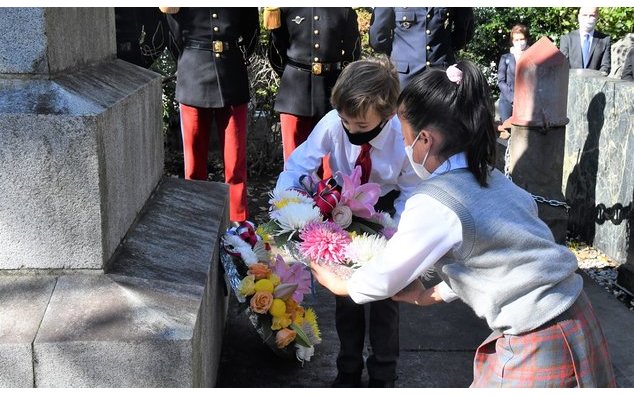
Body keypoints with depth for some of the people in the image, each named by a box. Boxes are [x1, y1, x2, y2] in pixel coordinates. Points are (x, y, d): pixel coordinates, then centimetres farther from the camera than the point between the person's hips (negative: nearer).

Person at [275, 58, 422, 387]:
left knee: (384, 294, 5)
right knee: (345, 290, 10)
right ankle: (348, 370, 31)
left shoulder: (404, 139, -33)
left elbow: (411, 195, -17)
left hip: (386, 209, -1)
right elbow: (298, 165, -23)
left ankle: (383, 375, 26)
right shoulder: (333, 124, -33)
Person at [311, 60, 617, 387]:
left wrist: (340, 285, 14)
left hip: (539, 348, -8)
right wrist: (432, 295, 25)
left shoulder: (433, 204, -18)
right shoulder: (491, 180, 6)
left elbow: (384, 278, -5)